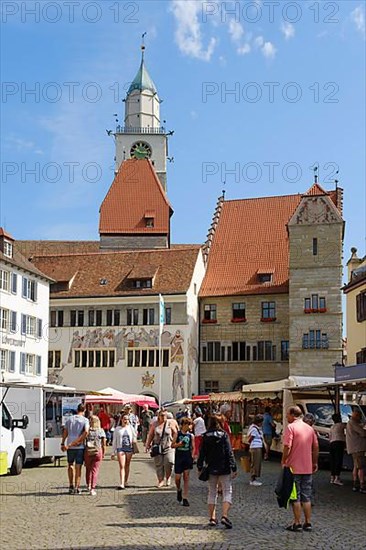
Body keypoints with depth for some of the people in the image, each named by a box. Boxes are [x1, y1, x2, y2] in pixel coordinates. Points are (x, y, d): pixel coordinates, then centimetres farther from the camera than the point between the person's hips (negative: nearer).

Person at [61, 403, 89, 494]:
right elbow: (86, 431, -19)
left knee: (70, 465, 19)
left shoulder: (69, 419, 7)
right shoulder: (85, 420, -4)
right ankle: (77, 488, 3)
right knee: (78, 467, 4)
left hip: (70, 446, 3)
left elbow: (65, 432, 8)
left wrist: (62, 443, 14)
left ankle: (71, 486, 16)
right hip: (80, 447, -3)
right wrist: (79, 441, -12)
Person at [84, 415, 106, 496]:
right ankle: (92, 489, -2)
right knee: (95, 470, 3)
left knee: (88, 469, 19)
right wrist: (103, 454, 10)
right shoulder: (101, 431, -2)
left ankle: (88, 485, 33)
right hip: (98, 452, -1)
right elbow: (104, 444, -1)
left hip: (88, 452, 1)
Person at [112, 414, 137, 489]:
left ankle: (126, 482, 20)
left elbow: (134, 435, 21)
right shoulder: (117, 429, 6)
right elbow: (114, 441, 8)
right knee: (122, 466, -10)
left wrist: (134, 440, -4)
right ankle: (122, 484, -16)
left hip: (129, 448, 2)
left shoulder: (130, 428, 10)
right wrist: (113, 452, 5)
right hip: (120, 448, -2)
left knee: (127, 466, 8)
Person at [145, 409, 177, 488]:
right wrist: (148, 445, 8)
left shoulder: (170, 424, 2)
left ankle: (168, 477, 11)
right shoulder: (154, 425, 6)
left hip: (168, 447, -2)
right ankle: (160, 481, 14)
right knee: (158, 464, 2)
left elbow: (175, 433, 9)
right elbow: (150, 435, 11)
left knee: (169, 462, -14)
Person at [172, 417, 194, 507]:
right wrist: (179, 444, -15)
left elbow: (193, 448, 8)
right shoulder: (177, 434, 0)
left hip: (187, 458, 1)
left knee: (186, 478, 1)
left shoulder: (191, 436, 2)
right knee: (177, 477, -1)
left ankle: (185, 498, 6)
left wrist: (192, 456, -3)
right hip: (178, 458, -1)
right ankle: (179, 490, 32)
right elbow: (172, 445, 3)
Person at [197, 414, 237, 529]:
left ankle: (212, 518, 15)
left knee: (212, 492, 15)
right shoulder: (224, 435, -8)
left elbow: (202, 453, 3)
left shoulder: (206, 436, 1)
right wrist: (233, 468, -7)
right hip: (224, 469, -3)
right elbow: (229, 452, -10)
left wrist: (200, 468, 12)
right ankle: (224, 516, -14)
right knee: (227, 492, 2)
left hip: (211, 469, 3)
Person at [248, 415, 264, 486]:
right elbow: (250, 440, -15)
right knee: (255, 464, -6)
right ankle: (253, 480, -1)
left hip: (259, 448, 10)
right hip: (255, 448, -10)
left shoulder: (258, 428, 15)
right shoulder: (254, 429, -16)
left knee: (257, 464, 14)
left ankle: (253, 479, 21)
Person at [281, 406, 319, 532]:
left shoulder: (291, 427, -11)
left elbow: (287, 447, -18)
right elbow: (316, 448, 12)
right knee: (306, 497, 12)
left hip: (294, 467, -6)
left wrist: (283, 461, -6)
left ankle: (297, 524, 5)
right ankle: (308, 523, 14)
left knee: (295, 497, 2)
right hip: (307, 468, 6)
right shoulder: (310, 428, 9)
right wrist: (315, 463, 21)